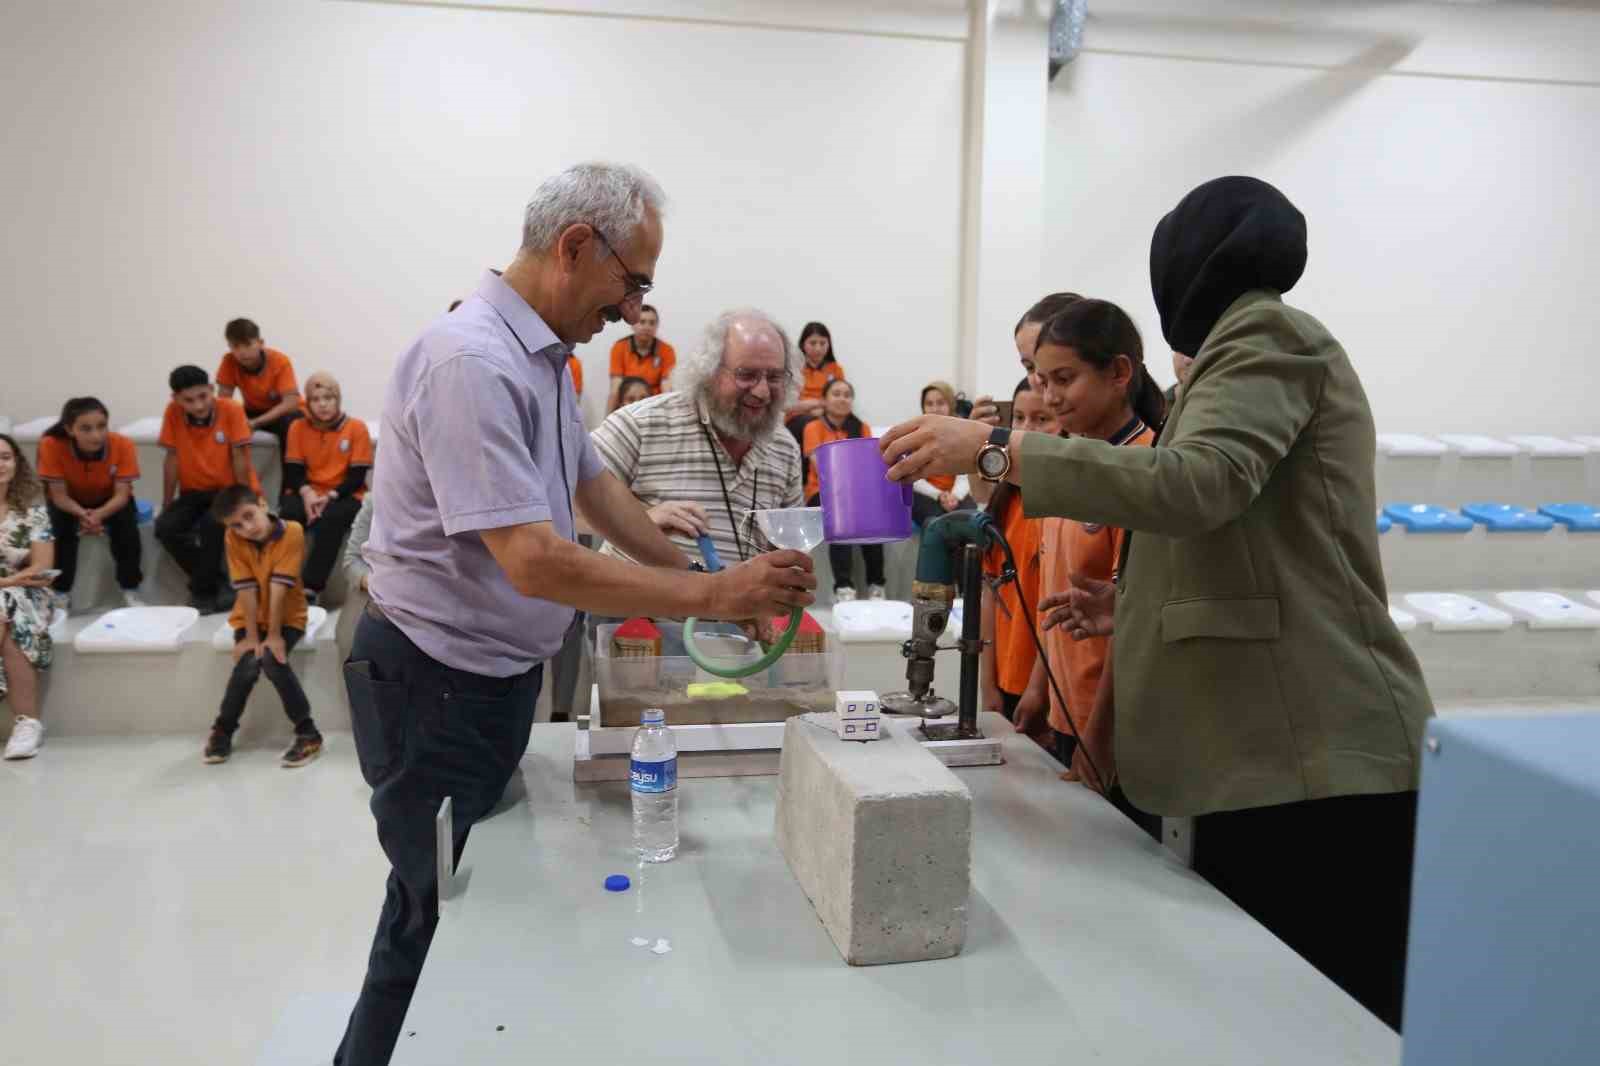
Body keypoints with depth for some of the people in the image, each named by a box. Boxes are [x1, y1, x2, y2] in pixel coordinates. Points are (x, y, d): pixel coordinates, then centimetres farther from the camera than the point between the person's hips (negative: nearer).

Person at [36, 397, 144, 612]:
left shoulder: (123, 445, -29)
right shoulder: (52, 446, -30)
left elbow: (121, 494, -26)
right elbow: (59, 496, -24)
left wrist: (99, 514, -46)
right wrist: (82, 514, -44)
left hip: (109, 501, 0)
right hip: (70, 502, 0)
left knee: (126, 525, -27)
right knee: (61, 529, -28)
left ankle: (130, 590, -11)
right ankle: (60, 593, -10)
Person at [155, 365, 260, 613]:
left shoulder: (231, 411, -17)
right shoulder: (173, 413, -9)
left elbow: (239, 457, -13)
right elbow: (172, 459, -4)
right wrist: (167, 506, -2)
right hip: (194, 491, 4)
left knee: (210, 525, -31)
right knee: (165, 527, -21)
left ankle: (203, 592, -11)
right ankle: (215, 583, -5)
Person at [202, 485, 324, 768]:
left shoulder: (292, 532, -22)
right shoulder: (233, 539, -14)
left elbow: (278, 587, -24)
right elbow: (247, 589, -17)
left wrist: (274, 635, -23)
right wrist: (251, 636, -19)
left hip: (287, 617, -2)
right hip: (249, 618, 2)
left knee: (273, 660, -28)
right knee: (248, 663, -23)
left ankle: (308, 733, -15)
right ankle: (222, 731, 1)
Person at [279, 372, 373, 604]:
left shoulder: (356, 428, -1)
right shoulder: (298, 427, 8)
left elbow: (357, 476, -5)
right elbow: (293, 471, 3)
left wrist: (330, 496, -19)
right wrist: (307, 492, -18)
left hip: (343, 496, -3)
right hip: (308, 494, 3)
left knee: (330, 519, -36)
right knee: (286, 515, -31)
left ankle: (311, 589, -37)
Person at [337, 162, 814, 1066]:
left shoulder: (544, 355, 7)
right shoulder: (475, 363, -25)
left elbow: (595, 487, 14)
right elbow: (535, 563, -31)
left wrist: (716, 584, 9)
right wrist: (709, 596, -26)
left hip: (500, 674, 9)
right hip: (436, 681, -9)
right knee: (446, 915, 5)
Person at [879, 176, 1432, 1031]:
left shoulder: (1271, 337, -6)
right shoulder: (1257, 347, 24)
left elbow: (1196, 483, -25)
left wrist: (995, 449, -24)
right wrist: (1126, 602, 15)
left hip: (1315, 762, -10)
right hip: (1271, 750, 10)